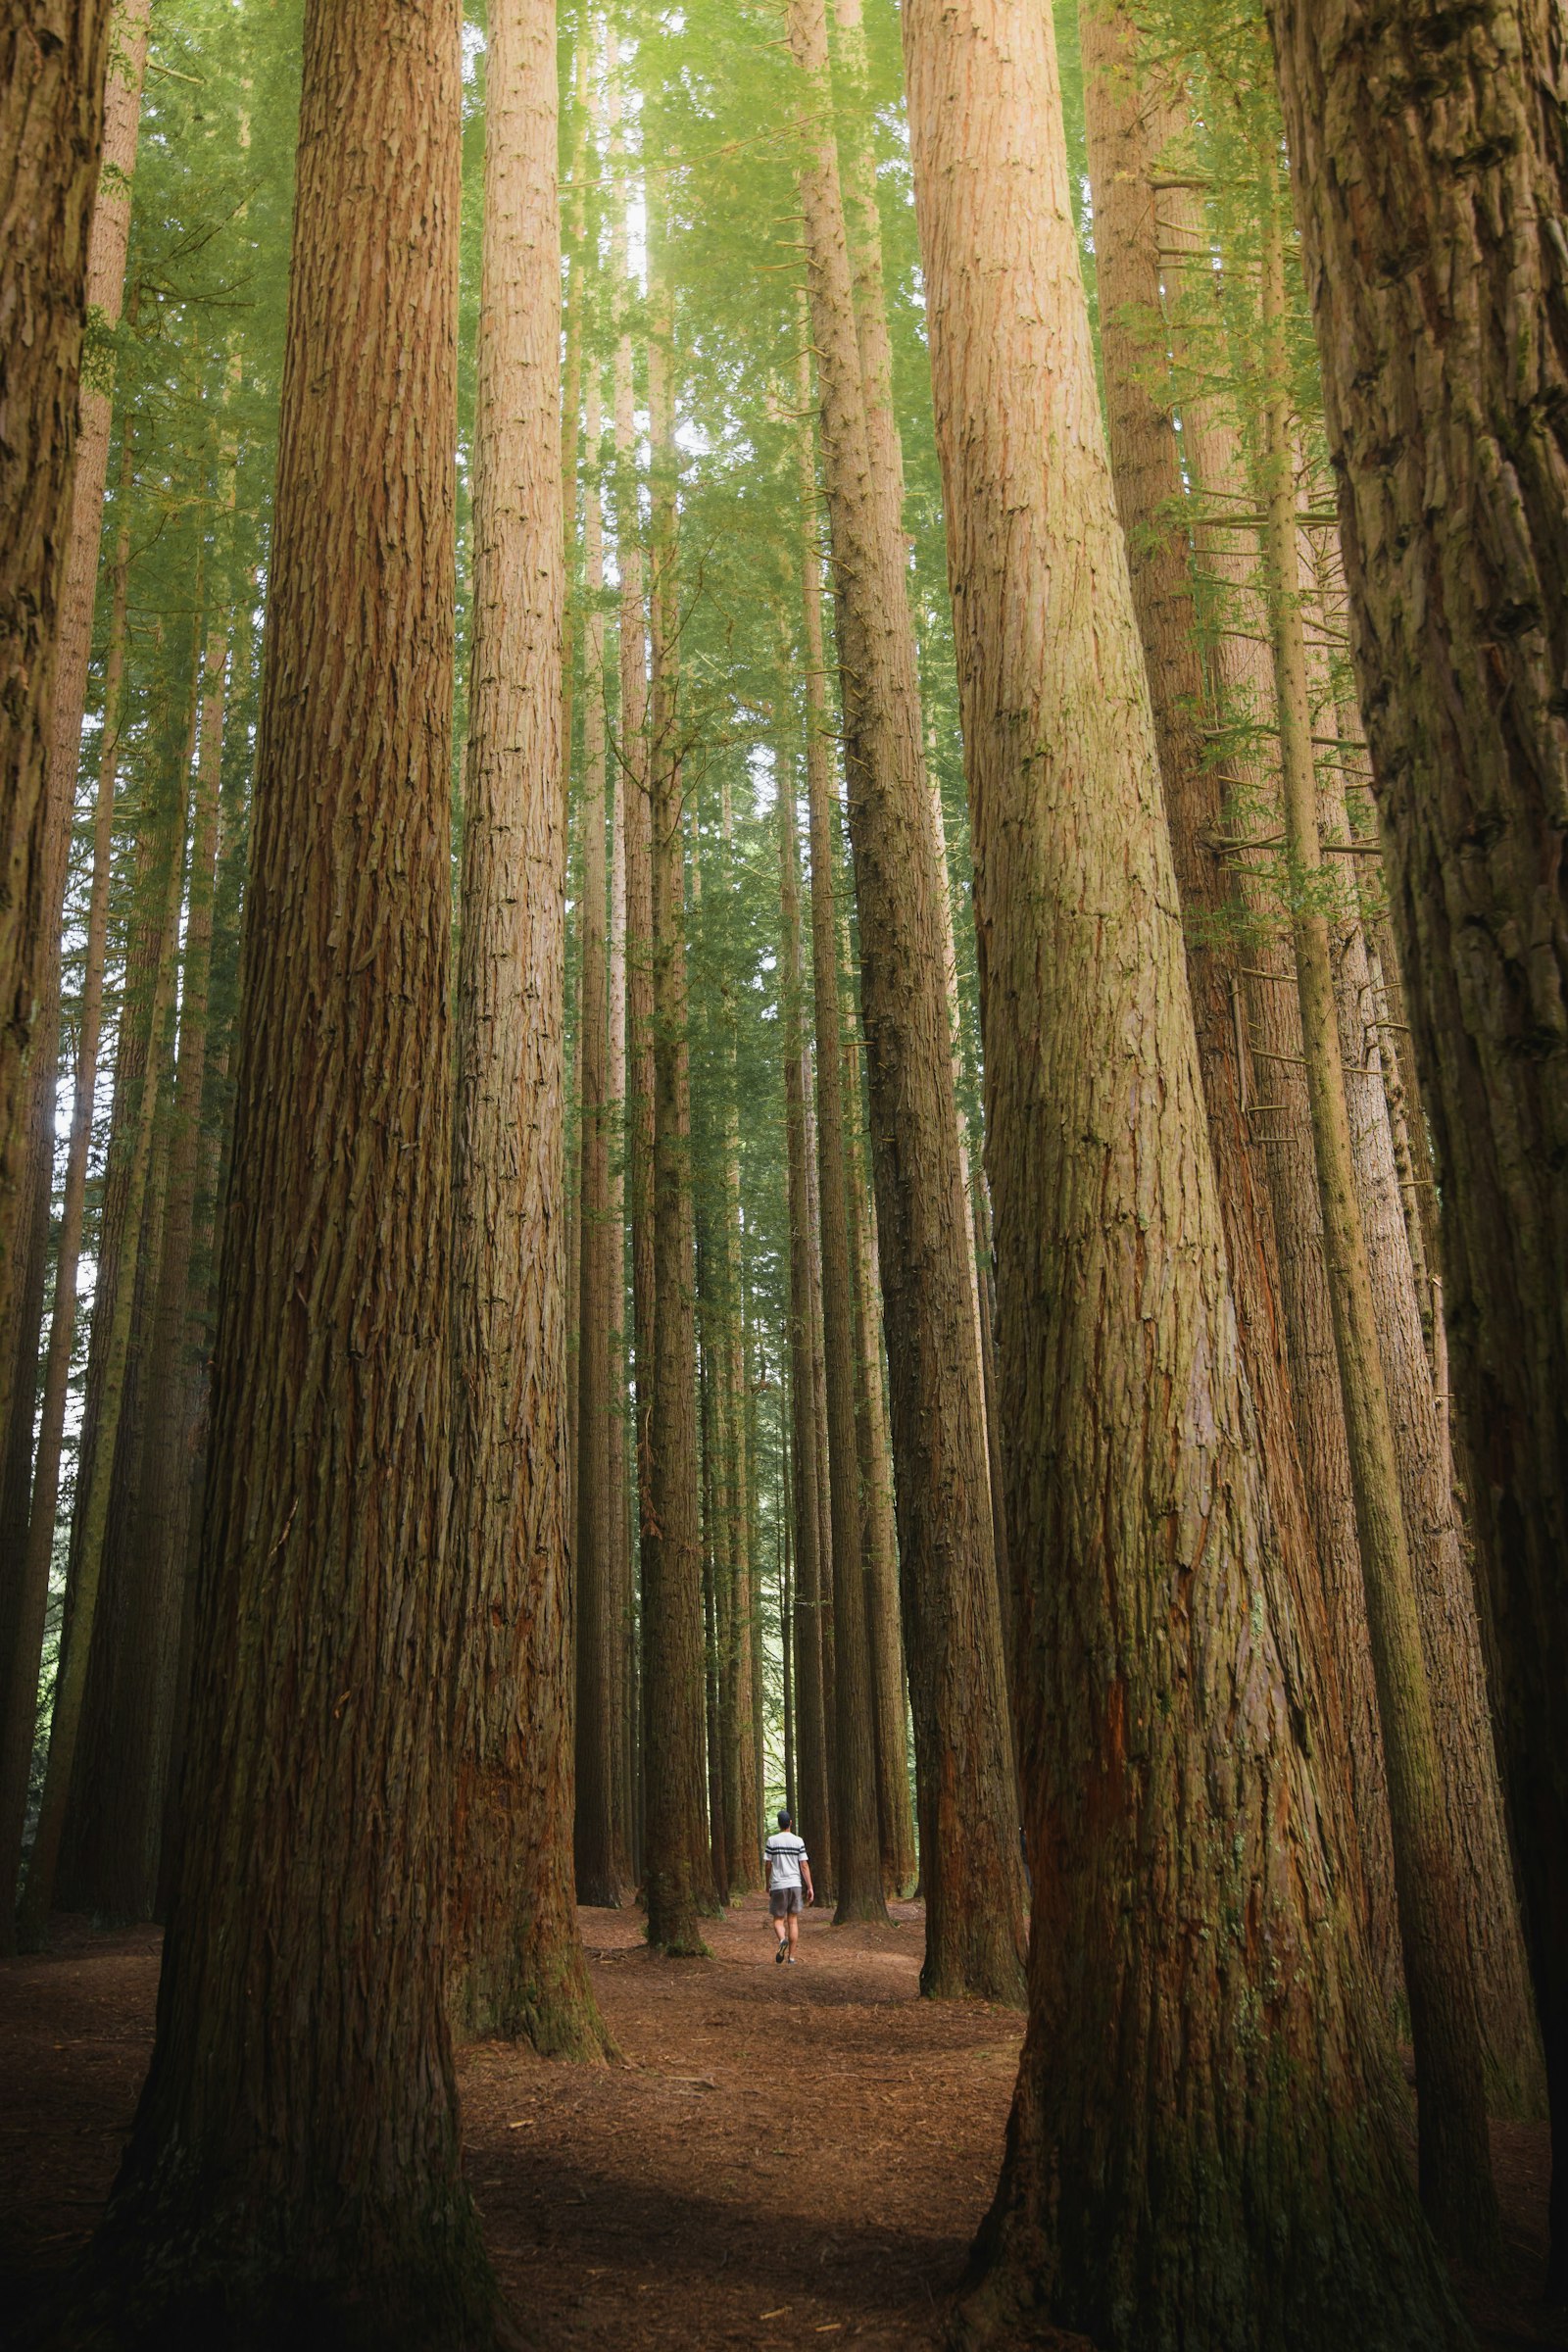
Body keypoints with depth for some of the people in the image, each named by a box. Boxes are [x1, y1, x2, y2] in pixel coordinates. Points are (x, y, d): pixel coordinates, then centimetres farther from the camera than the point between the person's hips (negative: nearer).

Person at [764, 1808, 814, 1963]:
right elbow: (804, 1865, -3)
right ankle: (791, 1956, 9)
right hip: (795, 1884, 1)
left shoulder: (772, 1841, -2)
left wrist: (768, 1884, 16)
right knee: (793, 1920, 10)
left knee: (778, 1919, 7)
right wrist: (810, 1887, 0)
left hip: (778, 1885, -1)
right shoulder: (798, 1841, 0)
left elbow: (767, 1865, 1)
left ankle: (782, 1940, -24)